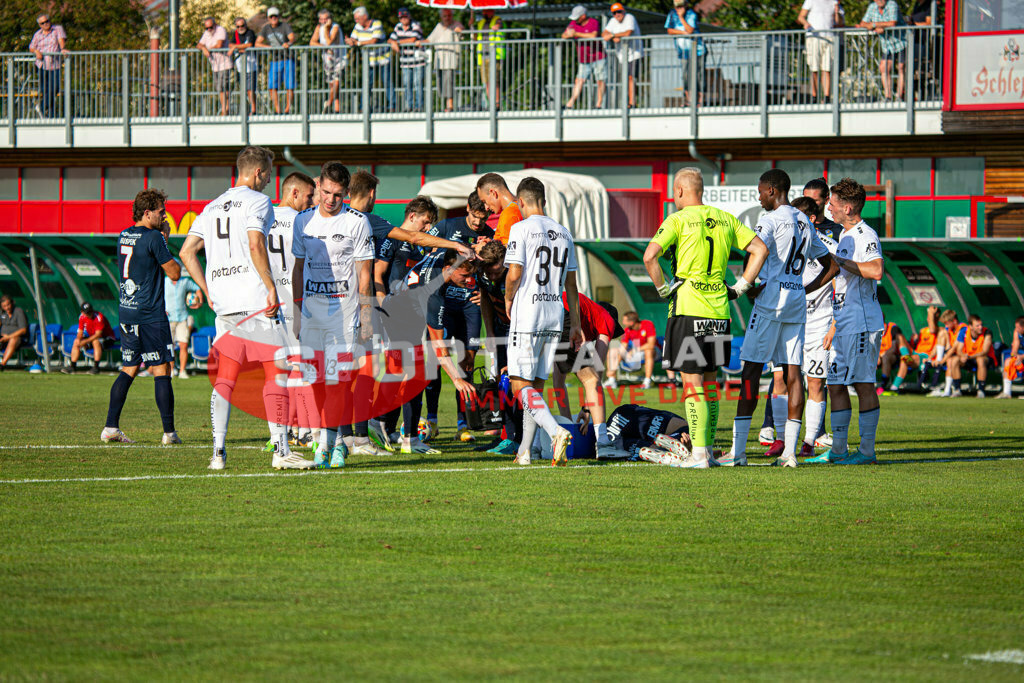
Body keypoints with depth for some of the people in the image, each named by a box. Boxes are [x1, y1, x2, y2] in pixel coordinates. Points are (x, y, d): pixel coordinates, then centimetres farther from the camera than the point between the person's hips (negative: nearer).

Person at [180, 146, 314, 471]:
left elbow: (186, 252, 16)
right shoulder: (257, 201, -4)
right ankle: (280, 450, -8)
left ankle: (218, 452, 0)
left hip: (223, 305, 6)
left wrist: (208, 291, 18)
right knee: (276, 373, -3)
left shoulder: (212, 207, 18)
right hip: (255, 299, -6)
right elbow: (255, 246, -18)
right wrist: (271, 288, -14)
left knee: (225, 377, 6)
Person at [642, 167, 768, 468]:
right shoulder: (725, 219, 10)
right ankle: (708, 447, 17)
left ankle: (699, 454, -10)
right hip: (719, 308, 5)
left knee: (692, 380, -4)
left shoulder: (678, 220, -5)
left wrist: (662, 288, -4)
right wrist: (741, 286, 13)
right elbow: (760, 249, 12)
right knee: (710, 378, 15)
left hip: (688, 307, -5)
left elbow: (650, 255, -17)